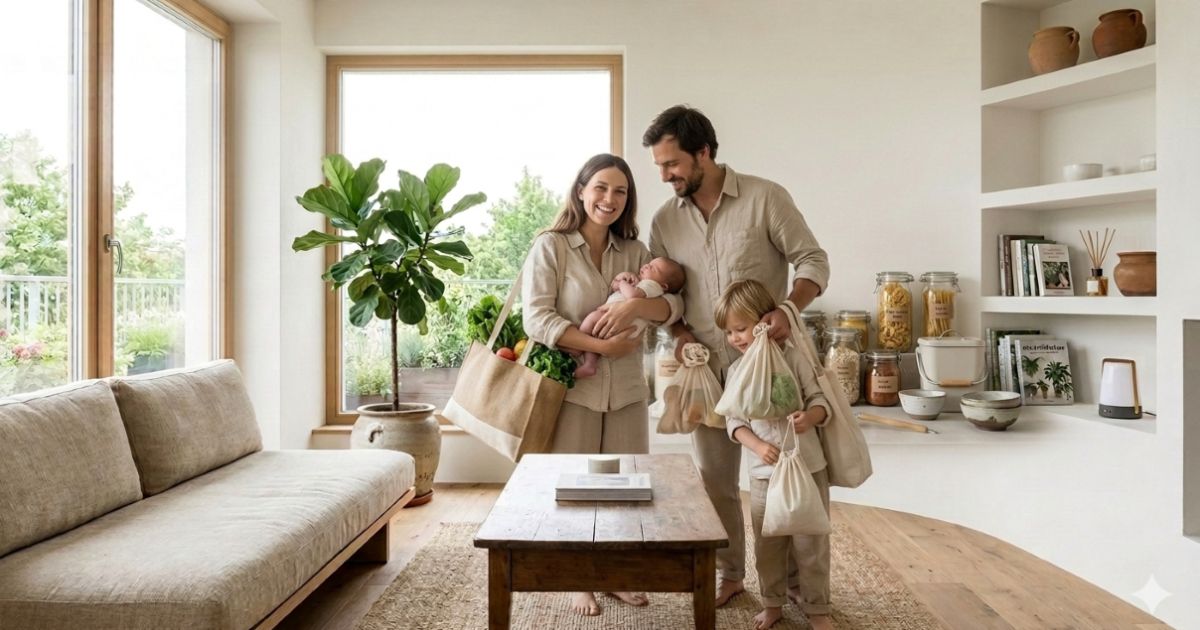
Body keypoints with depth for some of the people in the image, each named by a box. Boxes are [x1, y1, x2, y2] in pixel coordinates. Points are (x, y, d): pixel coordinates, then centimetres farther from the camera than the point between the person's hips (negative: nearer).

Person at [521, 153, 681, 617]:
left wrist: (635, 303, -20)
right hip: (572, 386, -4)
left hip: (626, 388, 4)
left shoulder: (635, 252, 7)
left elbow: (672, 306, 0)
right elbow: (537, 319, -13)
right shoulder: (550, 247, -6)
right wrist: (599, 346, -19)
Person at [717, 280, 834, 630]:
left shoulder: (793, 358, -7)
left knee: (810, 541, 9)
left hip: (808, 468, -2)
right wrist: (758, 446, -18)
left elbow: (820, 400, -4)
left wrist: (810, 417, -26)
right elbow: (734, 421, -1)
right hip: (764, 474, 3)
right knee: (768, 543, 13)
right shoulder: (737, 371, 1)